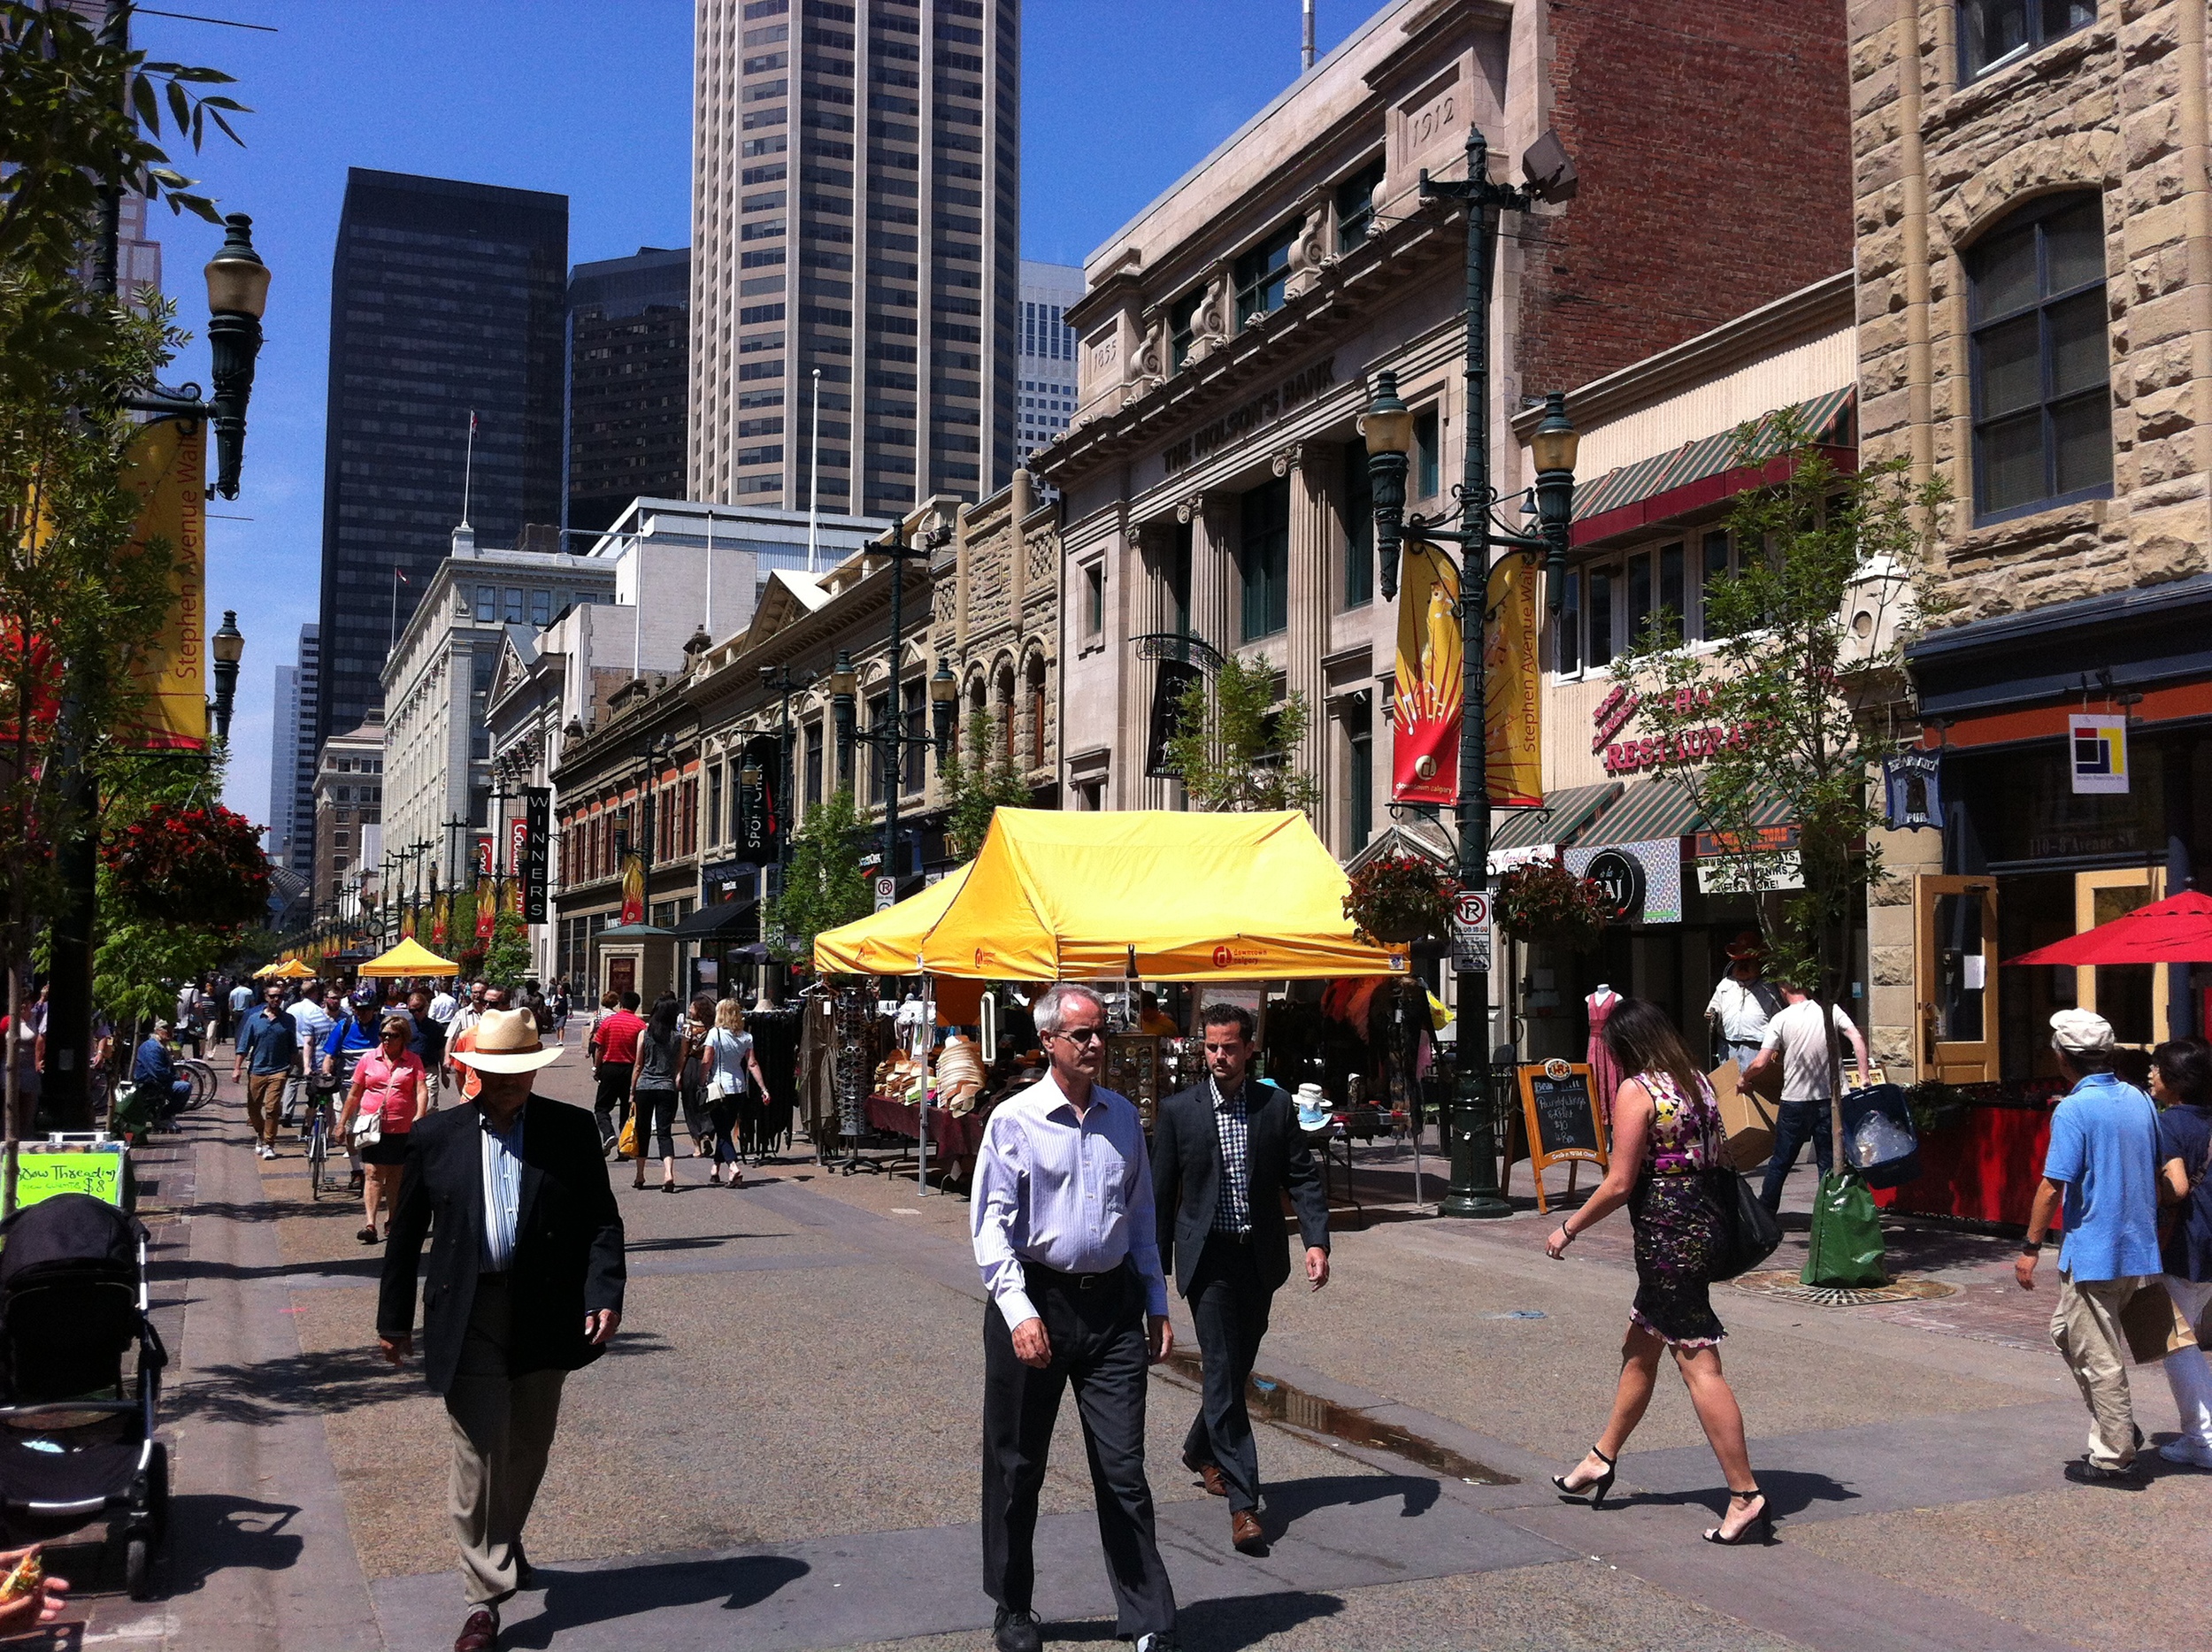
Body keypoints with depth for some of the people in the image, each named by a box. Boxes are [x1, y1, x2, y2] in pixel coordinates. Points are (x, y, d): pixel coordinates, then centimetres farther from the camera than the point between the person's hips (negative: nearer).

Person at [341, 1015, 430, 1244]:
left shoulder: (413, 1061, 4)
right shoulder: (369, 1059, 7)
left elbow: (422, 1091, -5)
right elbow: (354, 1094, 12)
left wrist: (418, 1118, -19)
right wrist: (343, 1123, 12)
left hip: (402, 1128, 0)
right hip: (372, 1127, 0)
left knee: (396, 1176, 10)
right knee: (372, 1174, -9)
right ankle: (369, 1224, -15)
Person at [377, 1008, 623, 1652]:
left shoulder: (571, 1129, 1)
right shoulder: (438, 1134, 1)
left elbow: (602, 1220, 0)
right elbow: (406, 1232, 7)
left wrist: (604, 1295, -12)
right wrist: (394, 1317, 8)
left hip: (546, 1312, 1)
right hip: (470, 1315, -1)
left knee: (527, 1448, 16)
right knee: (480, 1452, -3)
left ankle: (504, 1546, 40)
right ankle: (485, 1595, 4)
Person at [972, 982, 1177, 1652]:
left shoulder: (1123, 1118, 8)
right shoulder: (1014, 1120, -7)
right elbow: (991, 1225, -9)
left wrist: (1155, 1305, 14)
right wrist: (1020, 1312, -18)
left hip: (1113, 1303, 3)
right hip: (1036, 1299, -3)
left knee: (1124, 1470, 3)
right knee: (1017, 1467, 11)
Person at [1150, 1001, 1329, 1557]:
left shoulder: (1277, 1106, 1)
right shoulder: (1178, 1110, -3)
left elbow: (1302, 1178, 2)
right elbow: (1161, 1194, 2)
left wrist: (1316, 1240, -12)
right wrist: (1157, 1268, 2)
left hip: (1261, 1257, 3)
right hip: (1209, 1258, -3)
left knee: (1237, 1366, 16)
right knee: (1223, 1374, -7)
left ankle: (1201, 1450, 42)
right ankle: (1243, 1502, -6)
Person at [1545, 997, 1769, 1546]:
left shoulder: (1636, 1090, -13)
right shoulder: (1697, 1082, 10)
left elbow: (1619, 1184, -14)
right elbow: (1716, 1158, 14)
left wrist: (1568, 1228, -3)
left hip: (1665, 1233, -9)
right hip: (1700, 1221, 9)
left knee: (1698, 1364, -6)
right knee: (1640, 1350, 20)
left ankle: (1745, 1496, -5)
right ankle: (1601, 1461, 35)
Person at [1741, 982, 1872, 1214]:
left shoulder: (1781, 1020, -6)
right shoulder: (1831, 1010, -1)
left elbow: (1760, 1063, -9)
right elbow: (1858, 1038, -10)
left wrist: (1744, 1078, 9)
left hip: (1794, 1101, -1)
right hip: (1827, 1098, 2)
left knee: (1780, 1161, 10)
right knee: (1828, 1160, 9)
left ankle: (1764, 1211, 18)